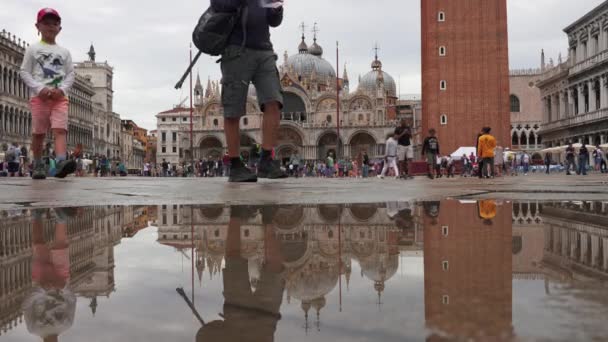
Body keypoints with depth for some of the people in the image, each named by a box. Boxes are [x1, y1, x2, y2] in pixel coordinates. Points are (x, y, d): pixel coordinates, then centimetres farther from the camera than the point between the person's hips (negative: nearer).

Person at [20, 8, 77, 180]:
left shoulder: (64, 52, 14)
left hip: (60, 97, 1)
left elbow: (71, 74, 11)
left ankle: (61, 162, -32)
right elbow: (24, 72, 4)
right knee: (38, 133, 3)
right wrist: (40, 88, -12)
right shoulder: (33, 49, 8)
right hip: (39, 96, -1)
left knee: (60, 130, -16)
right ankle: (38, 166, 15)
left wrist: (62, 89, -8)